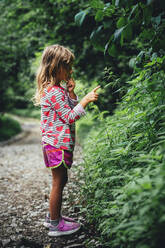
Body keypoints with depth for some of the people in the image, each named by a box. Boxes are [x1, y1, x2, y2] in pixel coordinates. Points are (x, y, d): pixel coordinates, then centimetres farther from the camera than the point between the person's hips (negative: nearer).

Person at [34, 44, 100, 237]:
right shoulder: (54, 91, -20)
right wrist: (86, 100, -21)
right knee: (58, 182, 0)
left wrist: (71, 93, 5)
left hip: (57, 142, 10)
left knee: (60, 180, 18)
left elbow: (70, 109, 17)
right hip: (57, 143, -10)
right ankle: (55, 225, 12)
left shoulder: (58, 88, 12)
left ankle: (53, 216, 31)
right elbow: (69, 117, -19)